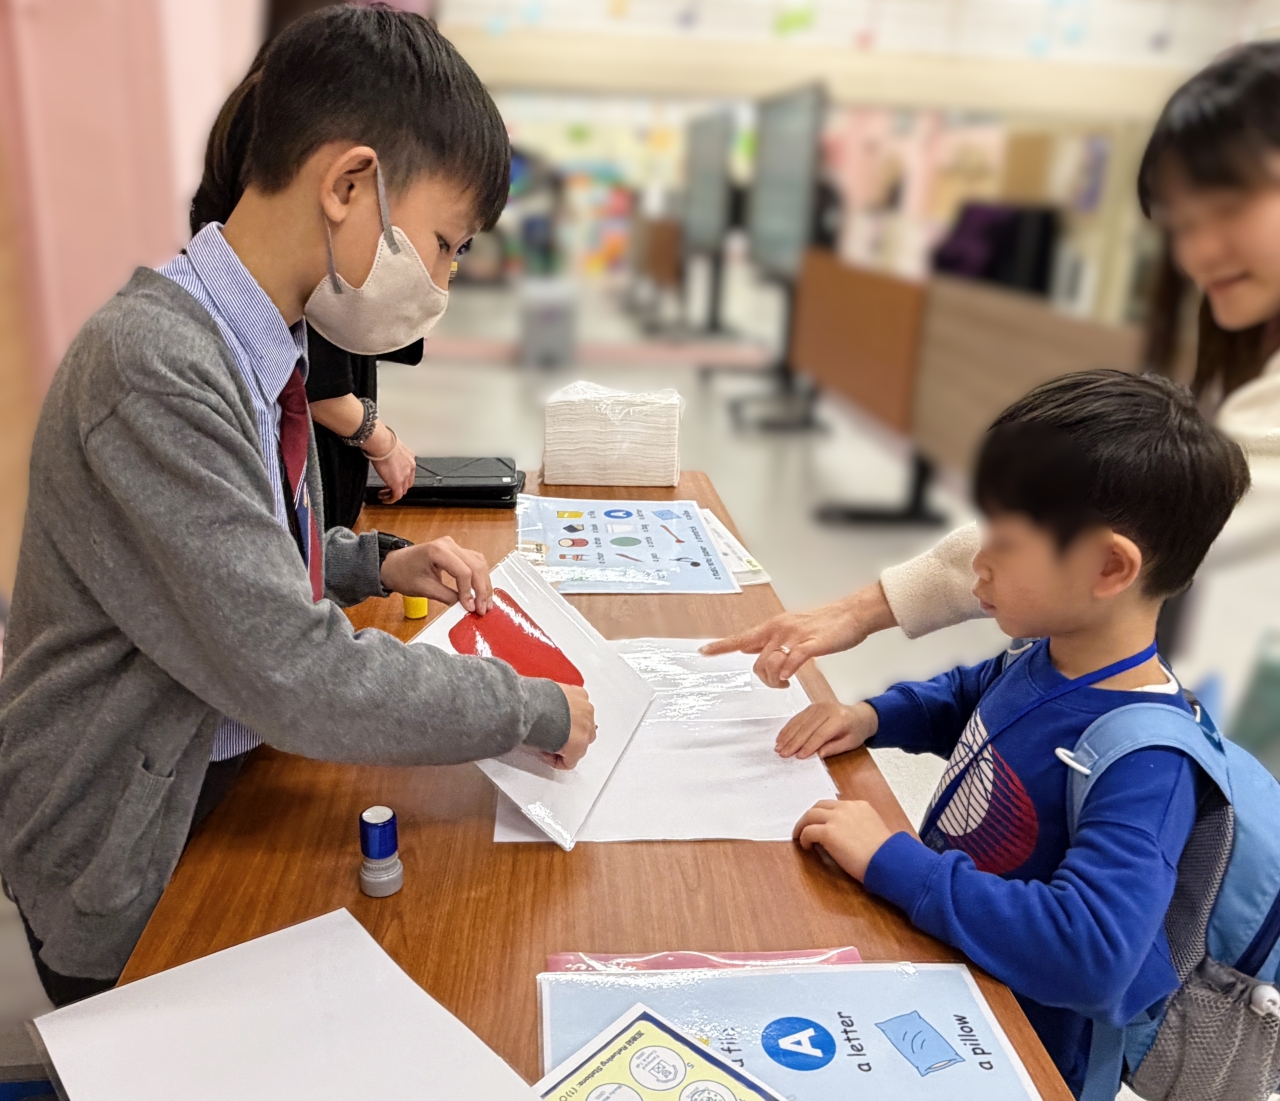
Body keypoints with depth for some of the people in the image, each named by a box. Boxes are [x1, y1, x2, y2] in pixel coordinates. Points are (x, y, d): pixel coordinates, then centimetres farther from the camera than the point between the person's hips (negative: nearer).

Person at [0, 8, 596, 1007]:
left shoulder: (254, 342, -3)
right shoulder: (153, 369, -33)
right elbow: (301, 680, -35)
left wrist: (376, 563, -4)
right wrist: (535, 711, -24)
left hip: (217, 776, 7)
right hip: (118, 849, -7)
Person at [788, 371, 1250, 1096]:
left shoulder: (1147, 762, -30)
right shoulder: (1047, 656, -6)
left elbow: (1090, 951, -40)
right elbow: (964, 698, 16)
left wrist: (891, 862, -35)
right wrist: (875, 717, -2)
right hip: (934, 941, 7)